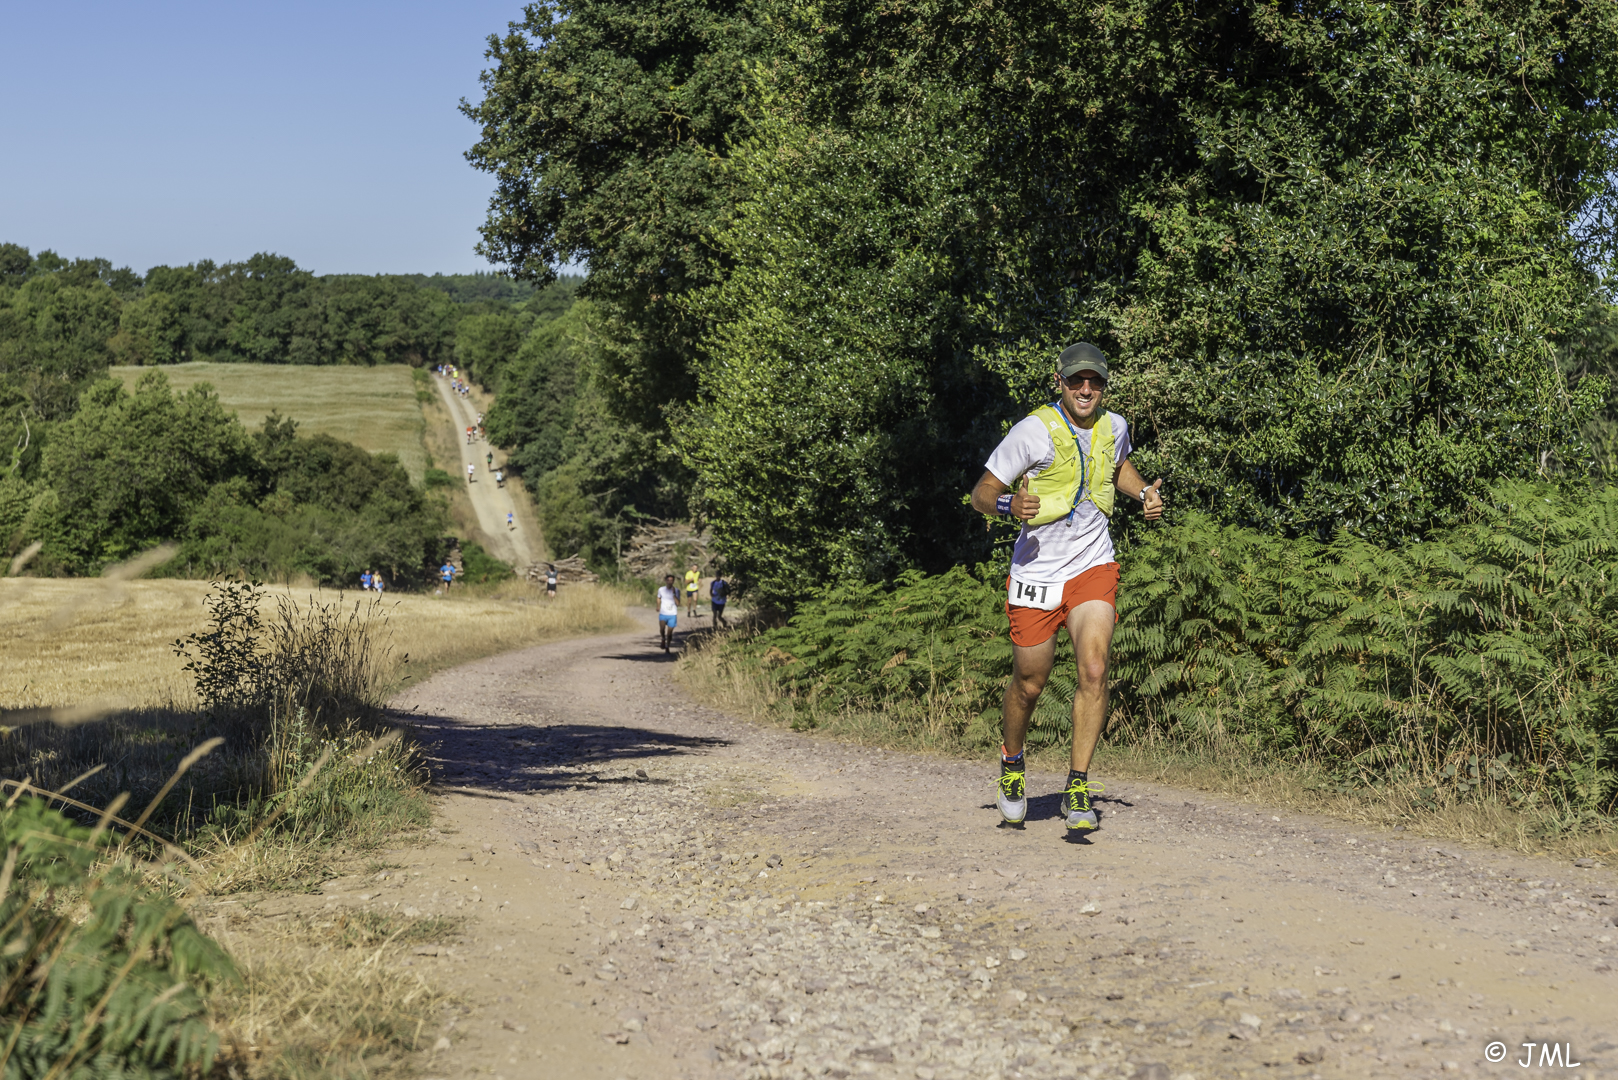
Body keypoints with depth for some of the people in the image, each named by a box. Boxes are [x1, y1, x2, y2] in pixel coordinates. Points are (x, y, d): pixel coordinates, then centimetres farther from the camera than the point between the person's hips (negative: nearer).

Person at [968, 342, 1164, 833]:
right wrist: (1010, 504, -31)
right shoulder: (1035, 430, -13)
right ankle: (1012, 764, 37)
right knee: (1029, 683, 8)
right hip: (1037, 572, -2)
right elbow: (981, 493, -9)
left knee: (1094, 671, -16)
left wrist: (1144, 492, 7)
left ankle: (1078, 788, -8)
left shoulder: (1113, 427, 2)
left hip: (1093, 567, 3)